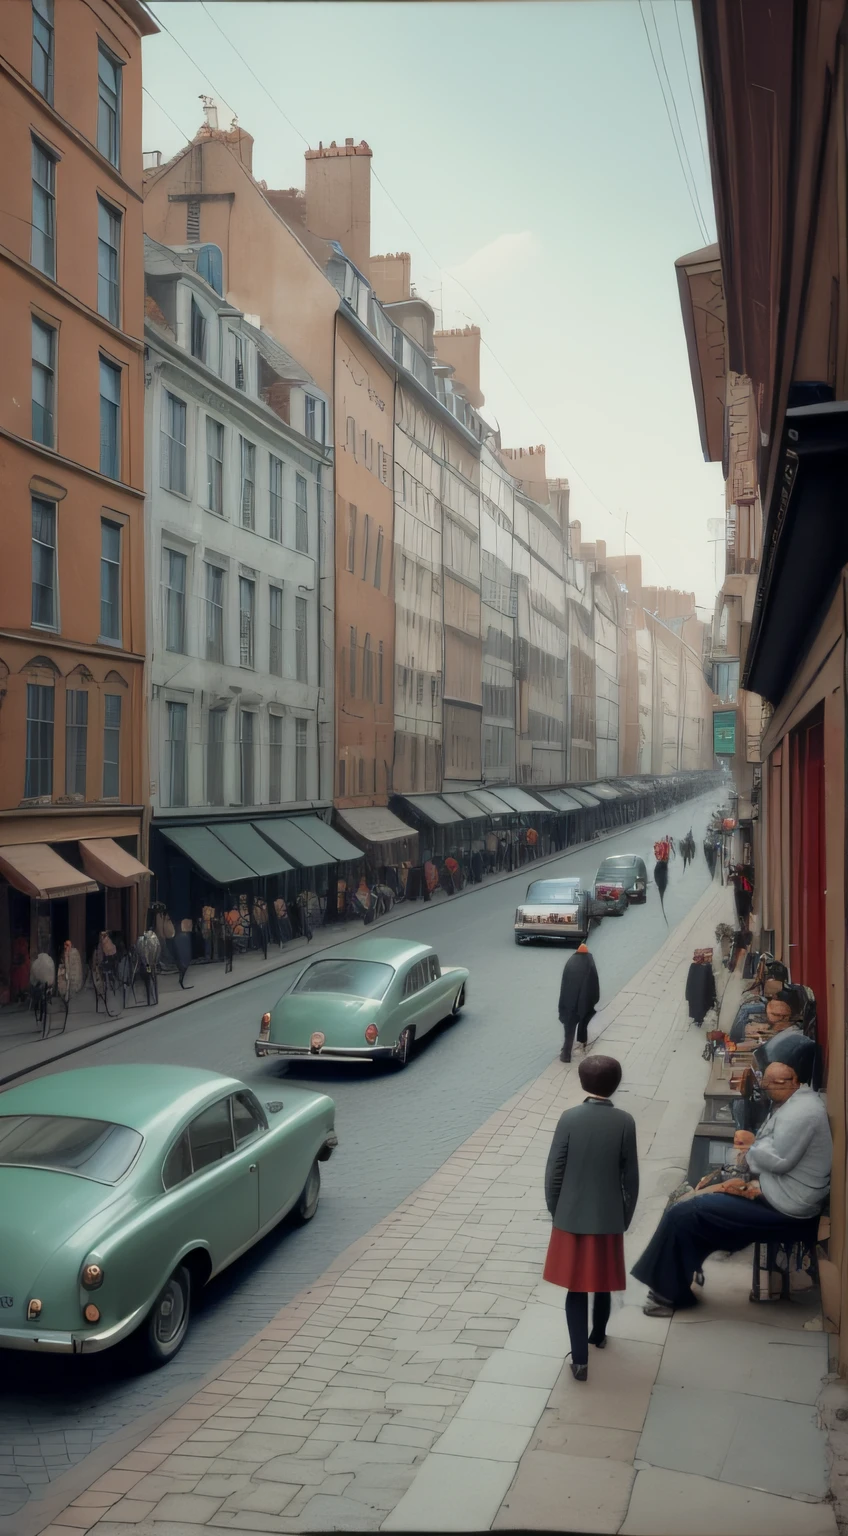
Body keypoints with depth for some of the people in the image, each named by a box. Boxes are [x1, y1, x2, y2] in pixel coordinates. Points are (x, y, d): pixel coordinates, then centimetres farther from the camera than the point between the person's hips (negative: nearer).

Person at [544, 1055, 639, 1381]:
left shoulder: (570, 1118, -12)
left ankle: (580, 1359, 4)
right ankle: (598, 1335, 42)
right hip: (608, 1218, 1)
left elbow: (554, 1172, -8)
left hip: (572, 1217, -1)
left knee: (576, 1288, 7)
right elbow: (630, 1177, -4)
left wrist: (555, 1211, 6)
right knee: (602, 1282, 22)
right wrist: (626, 1217, 9)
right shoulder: (625, 1122, -9)